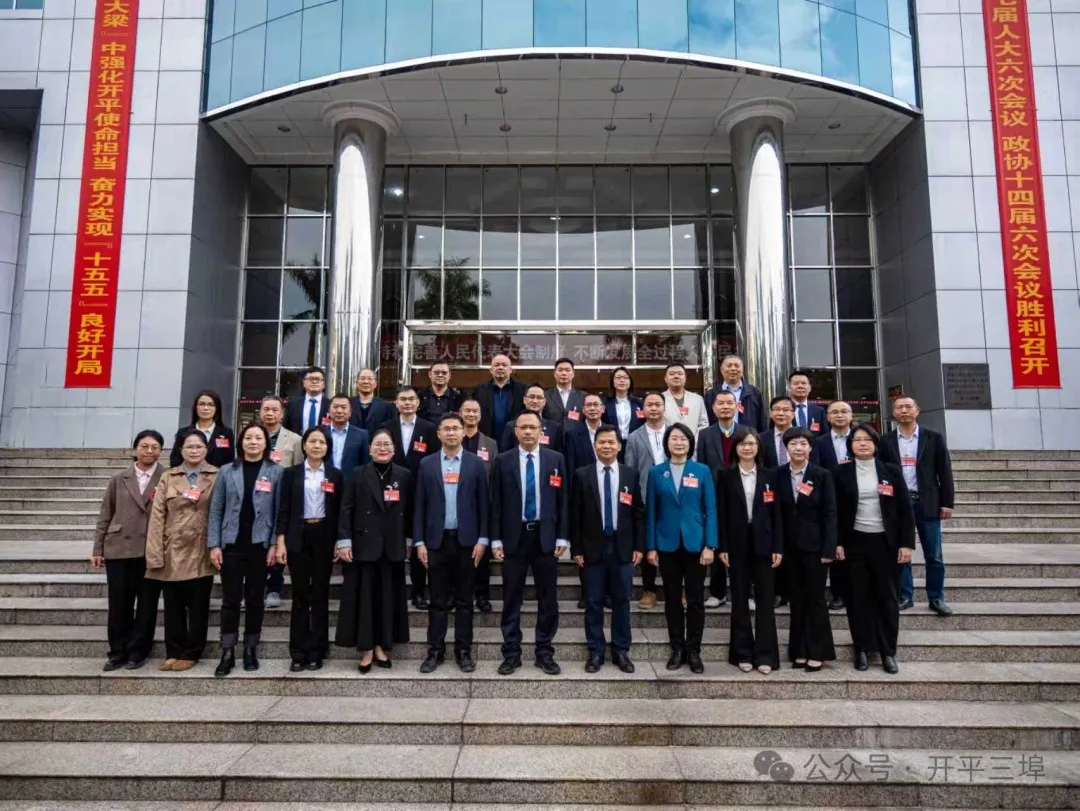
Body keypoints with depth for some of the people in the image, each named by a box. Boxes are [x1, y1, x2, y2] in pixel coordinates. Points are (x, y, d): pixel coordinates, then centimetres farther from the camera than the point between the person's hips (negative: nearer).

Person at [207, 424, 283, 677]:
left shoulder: (276, 471, 1)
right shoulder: (226, 472, 6)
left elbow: (280, 511, -1)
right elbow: (216, 510, 4)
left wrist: (275, 544, -8)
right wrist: (213, 544, -3)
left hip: (260, 545, -1)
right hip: (232, 545, 1)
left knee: (255, 599, 8)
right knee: (230, 600, 4)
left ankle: (250, 650, 20)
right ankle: (227, 653, 13)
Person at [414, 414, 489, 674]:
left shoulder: (476, 464, 2)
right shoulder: (427, 464, 4)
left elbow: (483, 504, 1)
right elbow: (419, 506, 4)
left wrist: (482, 539, -5)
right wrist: (419, 542, -2)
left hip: (466, 540, 0)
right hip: (436, 540, 1)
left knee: (464, 600, 7)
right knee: (438, 600, 7)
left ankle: (463, 651, 17)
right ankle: (435, 651, 17)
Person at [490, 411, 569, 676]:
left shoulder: (556, 459, 2)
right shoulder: (503, 461, 1)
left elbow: (563, 500, 2)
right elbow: (496, 503, 1)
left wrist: (562, 537, -3)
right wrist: (496, 540, -4)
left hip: (546, 537, 1)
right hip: (514, 537, 0)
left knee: (548, 599, 8)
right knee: (511, 600, 7)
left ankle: (545, 653, 21)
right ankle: (511, 653, 19)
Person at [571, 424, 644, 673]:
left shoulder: (631, 474, 4)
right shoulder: (582, 475, -1)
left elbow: (638, 513, 6)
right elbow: (575, 515, -1)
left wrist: (639, 546, 1)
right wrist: (576, 548, -4)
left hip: (622, 548, 1)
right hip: (593, 548, -1)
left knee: (621, 601, 9)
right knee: (594, 602, 6)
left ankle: (621, 651, 21)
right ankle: (596, 651, 18)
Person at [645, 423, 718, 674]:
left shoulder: (702, 471, 1)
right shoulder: (656, 472, 3)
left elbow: (710, 510, -1)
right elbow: (651, 511, 3)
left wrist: (710, 545, -8)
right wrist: (650, 546, -2)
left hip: (695, 543, -1)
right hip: (667, 544, 1)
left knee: (695, 599, 5)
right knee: (672, 598, 9)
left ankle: (694, 651, 17)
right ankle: (677, 649, 20)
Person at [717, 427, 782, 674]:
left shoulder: (770, 475, 5)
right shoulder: (726, 476, 2)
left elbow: (776, 513, 3)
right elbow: (722, 514, 0)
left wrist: (778, 547, -3)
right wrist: (722, 547, -6)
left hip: (763, 543, 1)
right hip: (737, 544, 0)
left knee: (765, 599, 3)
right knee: (739, 599, 7)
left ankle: (765, 655, 10)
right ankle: (743, 653, 16)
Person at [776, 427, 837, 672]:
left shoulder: (822, 475, -3)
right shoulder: (779, 475, 2)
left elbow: (830, 514, -5)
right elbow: (776, 512, 3)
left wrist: (828, 549, -11)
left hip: (814, 545, -2)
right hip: (789, 546, 2)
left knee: (815, 599, 5)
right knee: (796, 599, 10)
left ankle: (817, 653, 15)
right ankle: (799, 651, 19)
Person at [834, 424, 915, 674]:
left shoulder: (891, 471, 2)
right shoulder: (842, 473, 1)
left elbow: (905, 510, 1)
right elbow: (836, 512, 1)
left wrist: (907, 543, -5)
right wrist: (837, 543, -6)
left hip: (885, 542, 0)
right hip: (854, 542, 0)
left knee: (887, 597, 6)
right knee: (858, 597, 5)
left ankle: (888, 651, 17)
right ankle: (863, 649, 16)